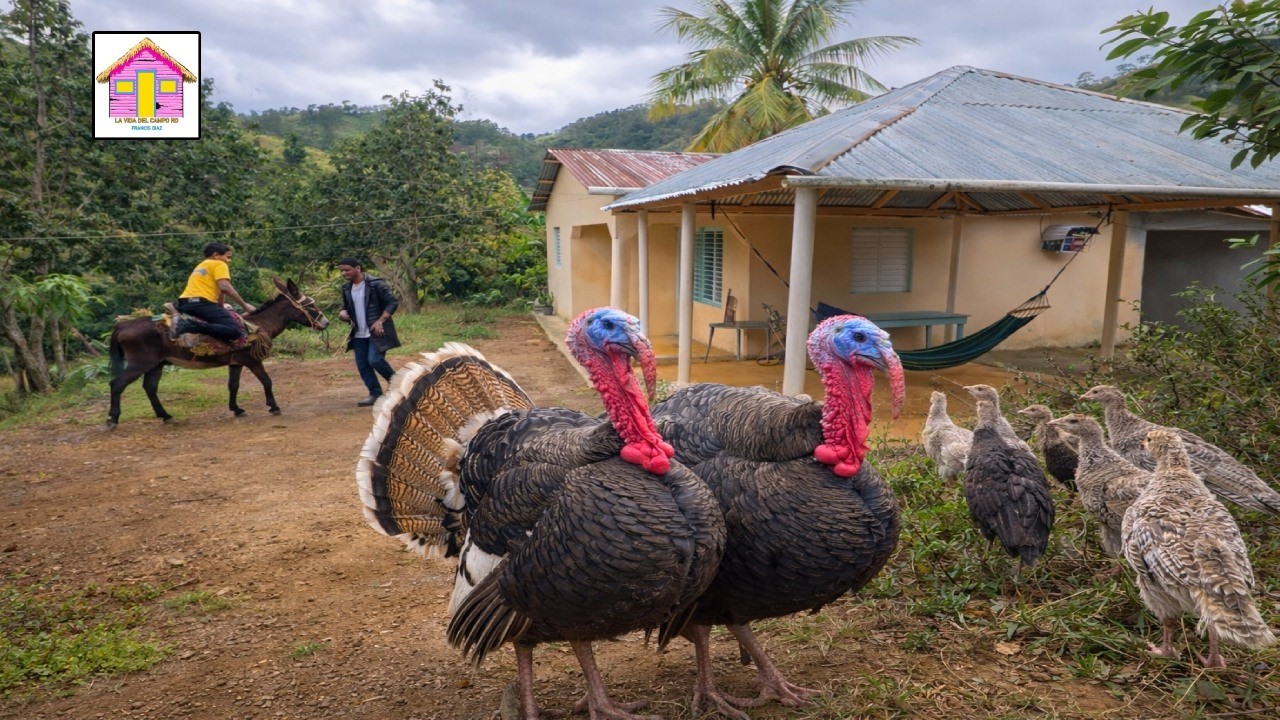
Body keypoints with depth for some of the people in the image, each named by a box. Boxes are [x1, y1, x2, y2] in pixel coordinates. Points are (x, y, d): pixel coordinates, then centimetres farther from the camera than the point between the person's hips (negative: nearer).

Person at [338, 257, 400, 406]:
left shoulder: (376, 284, -12)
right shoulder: (346, 289, 10)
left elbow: (393, 302, -13)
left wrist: (380, 321, -19)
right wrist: (343, 313, -2)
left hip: (376, 331, -7)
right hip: (359, 334, 7)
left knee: (374, 360, -18)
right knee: (362, 365, 4)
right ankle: (375, 394, 15)